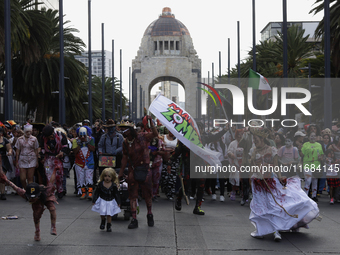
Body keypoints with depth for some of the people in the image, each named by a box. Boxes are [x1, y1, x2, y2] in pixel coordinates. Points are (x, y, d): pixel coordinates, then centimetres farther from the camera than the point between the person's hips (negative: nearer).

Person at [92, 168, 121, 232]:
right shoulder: (100, 184, -7)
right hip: (102, 201, 1)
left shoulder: (114, 185, -9)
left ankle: (108, 226, 17)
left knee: (109, 214, -1)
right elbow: (96, 193, 1)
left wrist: (118, 202, -2)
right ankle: (103, 221, 30)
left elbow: (116, 194, -1)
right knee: (102, 213, -3)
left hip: (111, 201, -1)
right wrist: (94, 200, 2)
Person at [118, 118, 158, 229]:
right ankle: (134, 219, 3)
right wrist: (121, 172, 10)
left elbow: (155, 134, -21)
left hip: (144, 169, -3)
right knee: (132, 196, 0)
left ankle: (149, 215, 29)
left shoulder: (142, 137, -7)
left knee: (147, 194, 8)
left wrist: (151, 122, -31)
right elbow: (125, 158, 11)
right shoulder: (125, 143, 5)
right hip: (132, 170, 3)